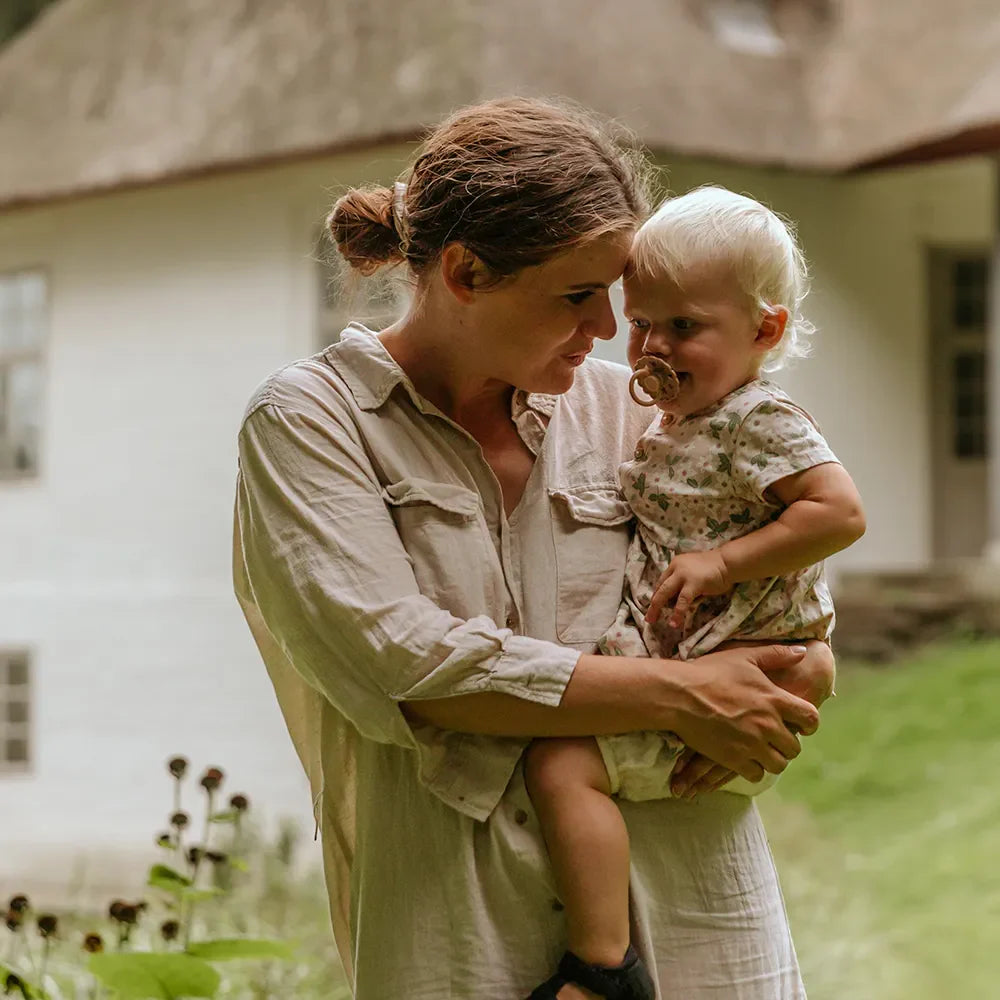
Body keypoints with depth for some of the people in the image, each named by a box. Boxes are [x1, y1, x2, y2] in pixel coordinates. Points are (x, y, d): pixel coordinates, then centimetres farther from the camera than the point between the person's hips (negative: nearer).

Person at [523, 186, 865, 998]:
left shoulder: (760, 422, -14)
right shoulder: (670, 425, 14)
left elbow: (842, 513, -23)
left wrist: (722, 562, -23)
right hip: (662, 659, 10)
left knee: (563, 766, -24)